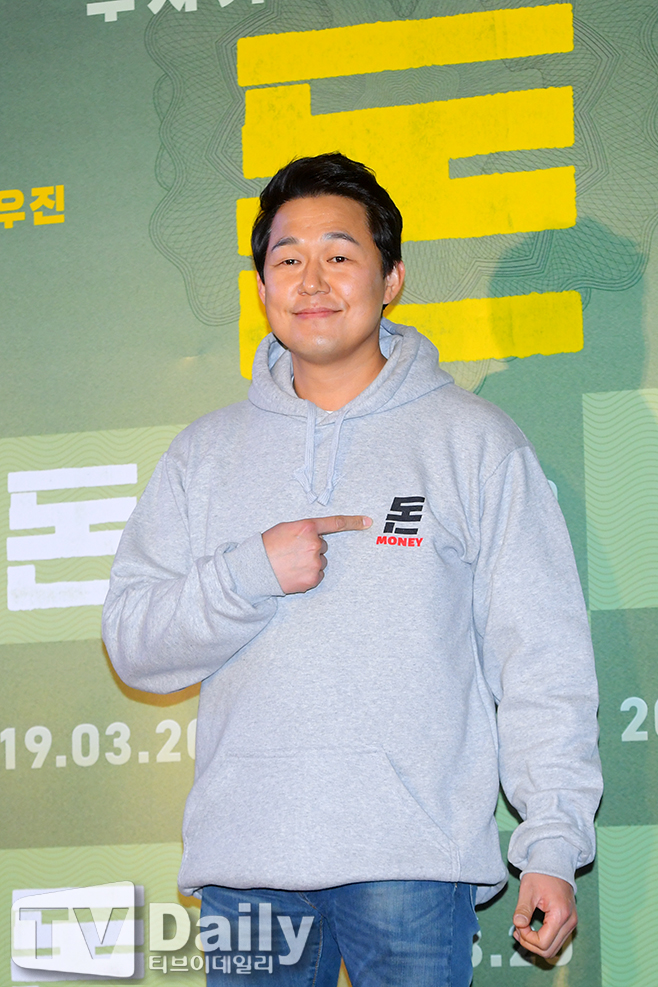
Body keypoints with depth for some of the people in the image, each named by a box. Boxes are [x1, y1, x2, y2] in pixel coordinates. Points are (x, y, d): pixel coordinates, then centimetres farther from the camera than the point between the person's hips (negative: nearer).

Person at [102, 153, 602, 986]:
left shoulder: (473, 439, 7)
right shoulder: (207, 453, 15)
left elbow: (542, 655, 2)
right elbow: (133, 643, 9)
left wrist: (554, 842, -6)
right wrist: (253, 574, -8)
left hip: (414, 857, -2)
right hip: (246, 856, 3)